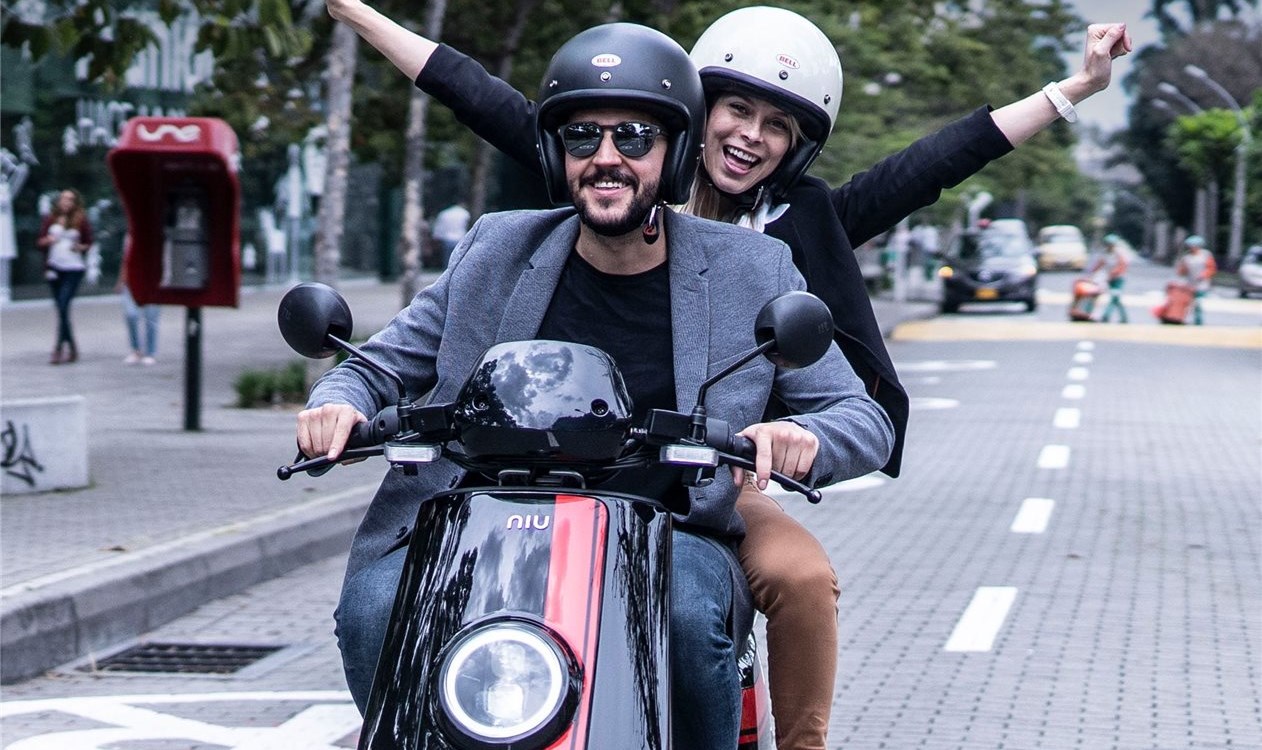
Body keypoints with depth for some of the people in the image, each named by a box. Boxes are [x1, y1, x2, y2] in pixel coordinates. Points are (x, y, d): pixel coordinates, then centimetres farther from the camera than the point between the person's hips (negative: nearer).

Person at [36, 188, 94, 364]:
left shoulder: (81, 221, 0)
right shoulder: (50, 219, 6)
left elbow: (89, 243, 8)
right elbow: (40, 241, 11)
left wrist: (80, 247, -12)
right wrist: (47, 240, -11)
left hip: (74, 269, -4)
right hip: (54, 268, 4)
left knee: (63, 307, -14)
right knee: (61, 309, 8)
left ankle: (59, 349, -13)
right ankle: (72, 348, 19)